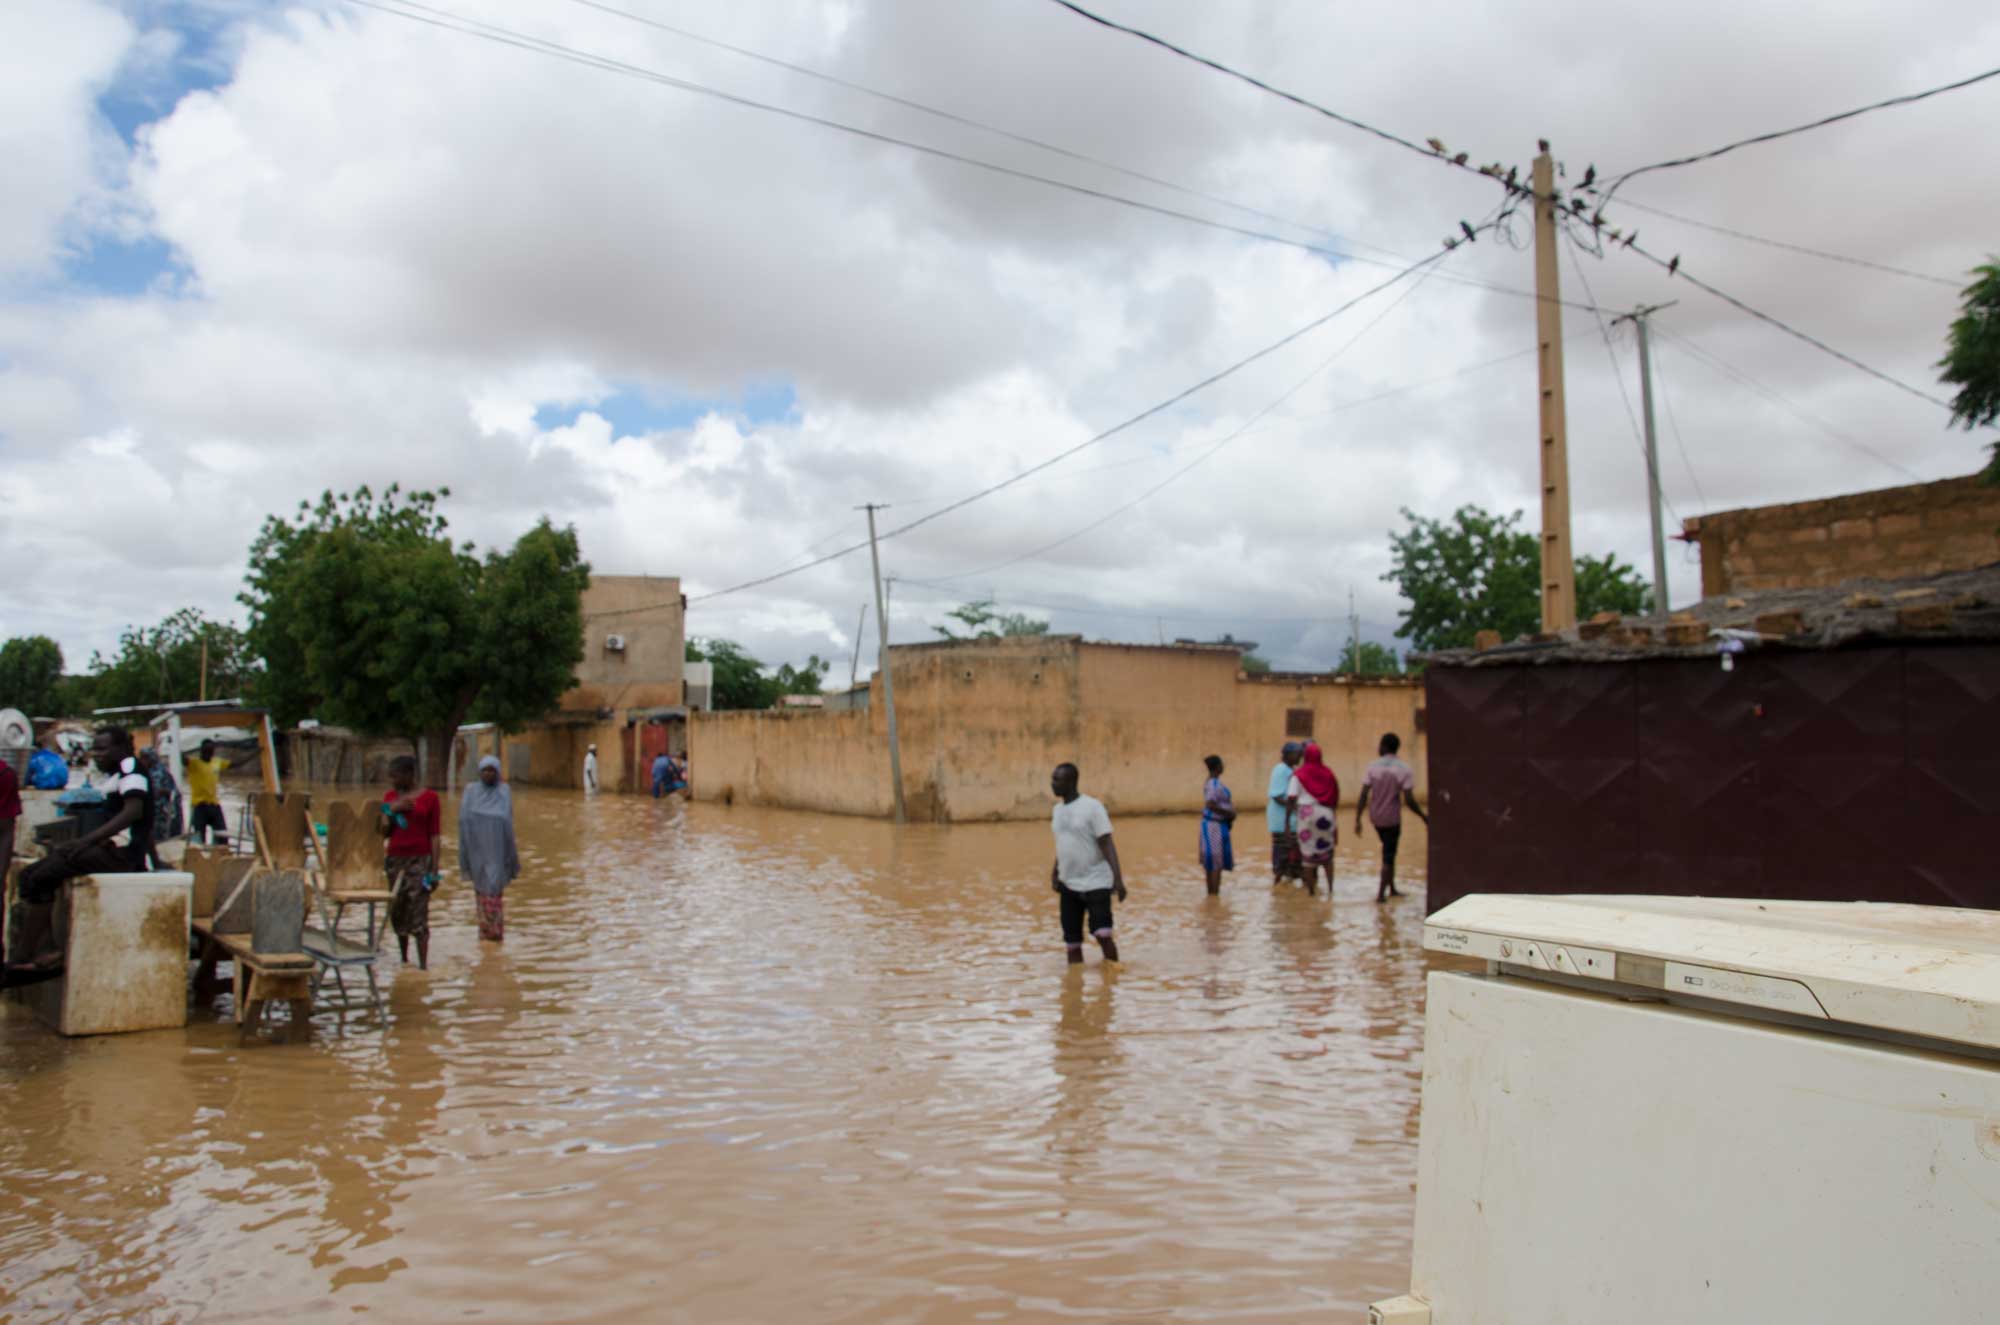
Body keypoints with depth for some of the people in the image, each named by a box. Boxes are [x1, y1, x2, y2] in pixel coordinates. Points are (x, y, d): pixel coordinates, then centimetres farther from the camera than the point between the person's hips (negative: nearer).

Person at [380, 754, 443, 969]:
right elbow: (384, 832, 9)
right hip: (395, 859, 4)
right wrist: (391, 810, -8)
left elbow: (435, 836, -3)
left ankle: (423, 965, -11)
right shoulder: (390, 797, 9)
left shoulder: (429, 797, -2)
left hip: (420, 860, -4)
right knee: (398, 912, 8)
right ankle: (403, 960, 20)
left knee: (419, 914, -10)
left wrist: (434, 869, -8)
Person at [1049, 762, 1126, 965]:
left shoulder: (1092, 806, -12)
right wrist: (1055, 872, 16)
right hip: (1068, 884, 7)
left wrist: (1118, 878, -22)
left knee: (1102, 934, -12)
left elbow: (1106, 843, -16)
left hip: (1096, 882, -7)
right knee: (1071, 939, 8)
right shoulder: (1058, 809, 8)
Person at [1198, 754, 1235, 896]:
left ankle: (1210, 892, 21)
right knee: (1218, 862, -6)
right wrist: (1229, 813, -20)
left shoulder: (1210, 782, 11)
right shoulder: (1215, 784, -19)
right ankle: (1215, 893, -5)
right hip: (1216, 825, -10)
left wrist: (1230, 814, 8)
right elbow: (1210, 805, -29)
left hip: (1210, 823, 10)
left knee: (1210, 860, 14)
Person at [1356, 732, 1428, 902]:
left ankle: (1392, 889, 25)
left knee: (1388, 851, 22)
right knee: (1388, 855, 6)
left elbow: (1363, 796, -8)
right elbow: (1409, 800, -16)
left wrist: (1357, 820, -4)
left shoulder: (1373, 767, -4)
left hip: (1375, 818, 4)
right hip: (1392, 818, -4)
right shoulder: (1404, 769, -10)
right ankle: (1381, 893, 3)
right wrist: (1424, 817, -2)